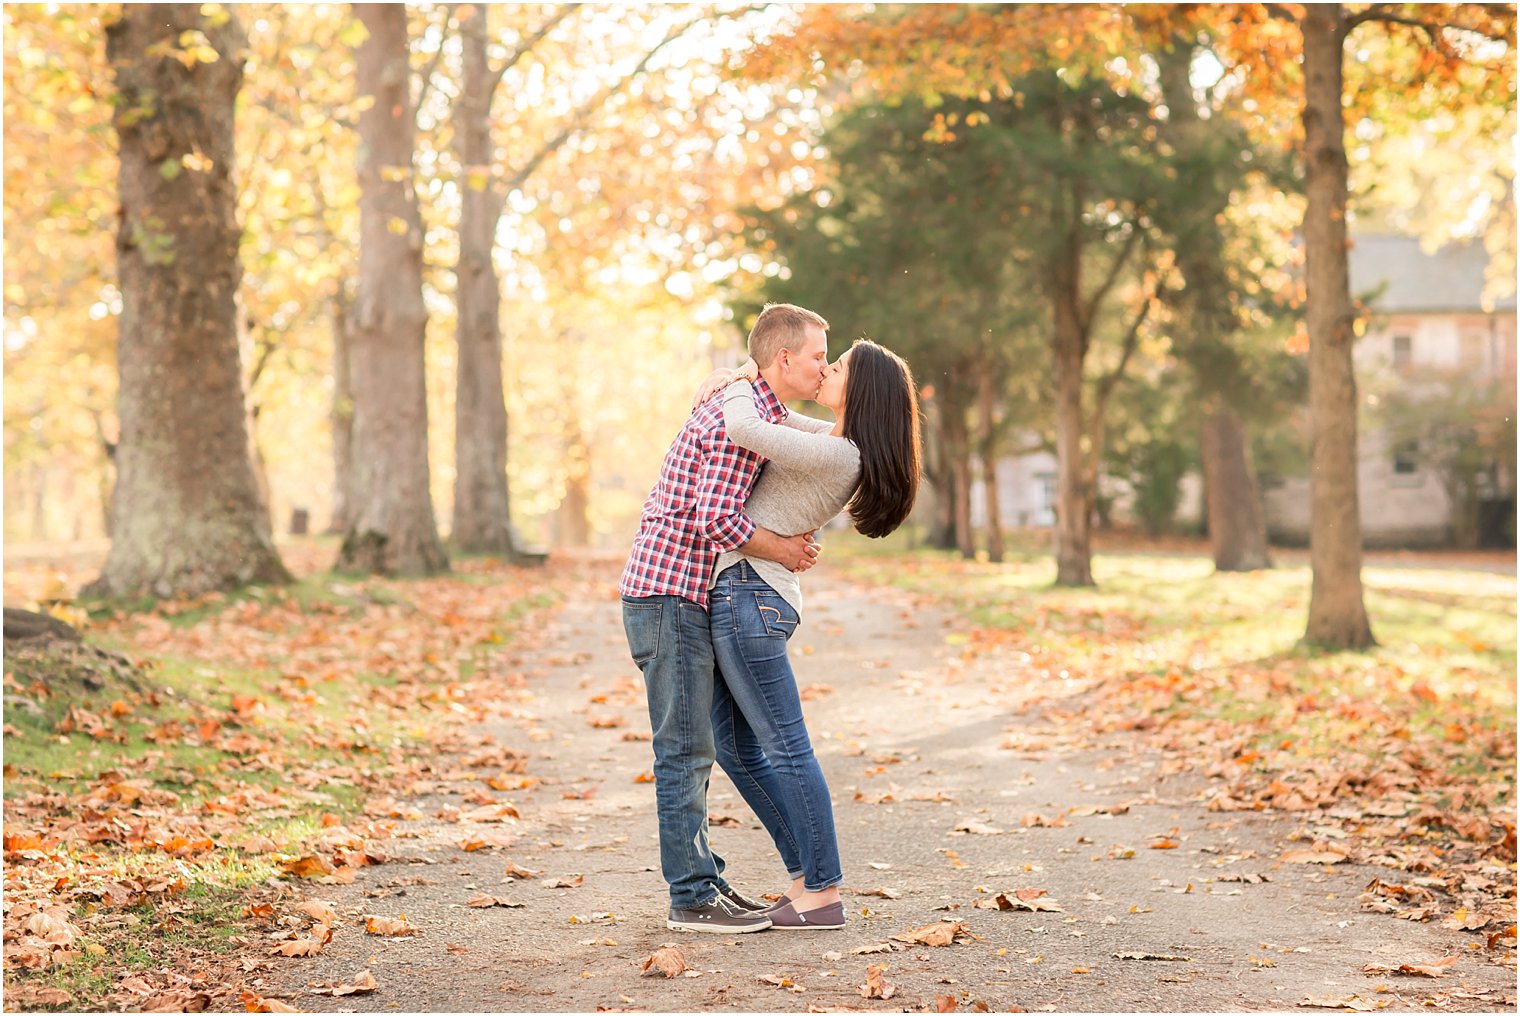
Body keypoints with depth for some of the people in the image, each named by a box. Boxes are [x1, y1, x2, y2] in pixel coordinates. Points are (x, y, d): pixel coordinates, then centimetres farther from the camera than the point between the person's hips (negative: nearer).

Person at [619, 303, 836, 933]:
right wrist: (785, 551, -9)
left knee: (694, 746, 14)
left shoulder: (750, 406, 17)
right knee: (686, 750, -5)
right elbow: (715, 520, -24)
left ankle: (699, 878, 22)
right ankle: (692, 899, 0)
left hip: (686, 597, 10)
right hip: (669, 594, -10)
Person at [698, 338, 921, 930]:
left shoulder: (836, 454, -17)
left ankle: (823, 895, 1)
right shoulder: (836, 446, 13)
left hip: (749, 592, -10)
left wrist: (743, 384, -5)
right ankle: (806, 878, 19)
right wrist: (744, 387, 17)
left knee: (785, 749, -5)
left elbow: (744, 430, -25)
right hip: (742, 597, 10)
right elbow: (776, 424, 34)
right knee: (735, 748, 14)